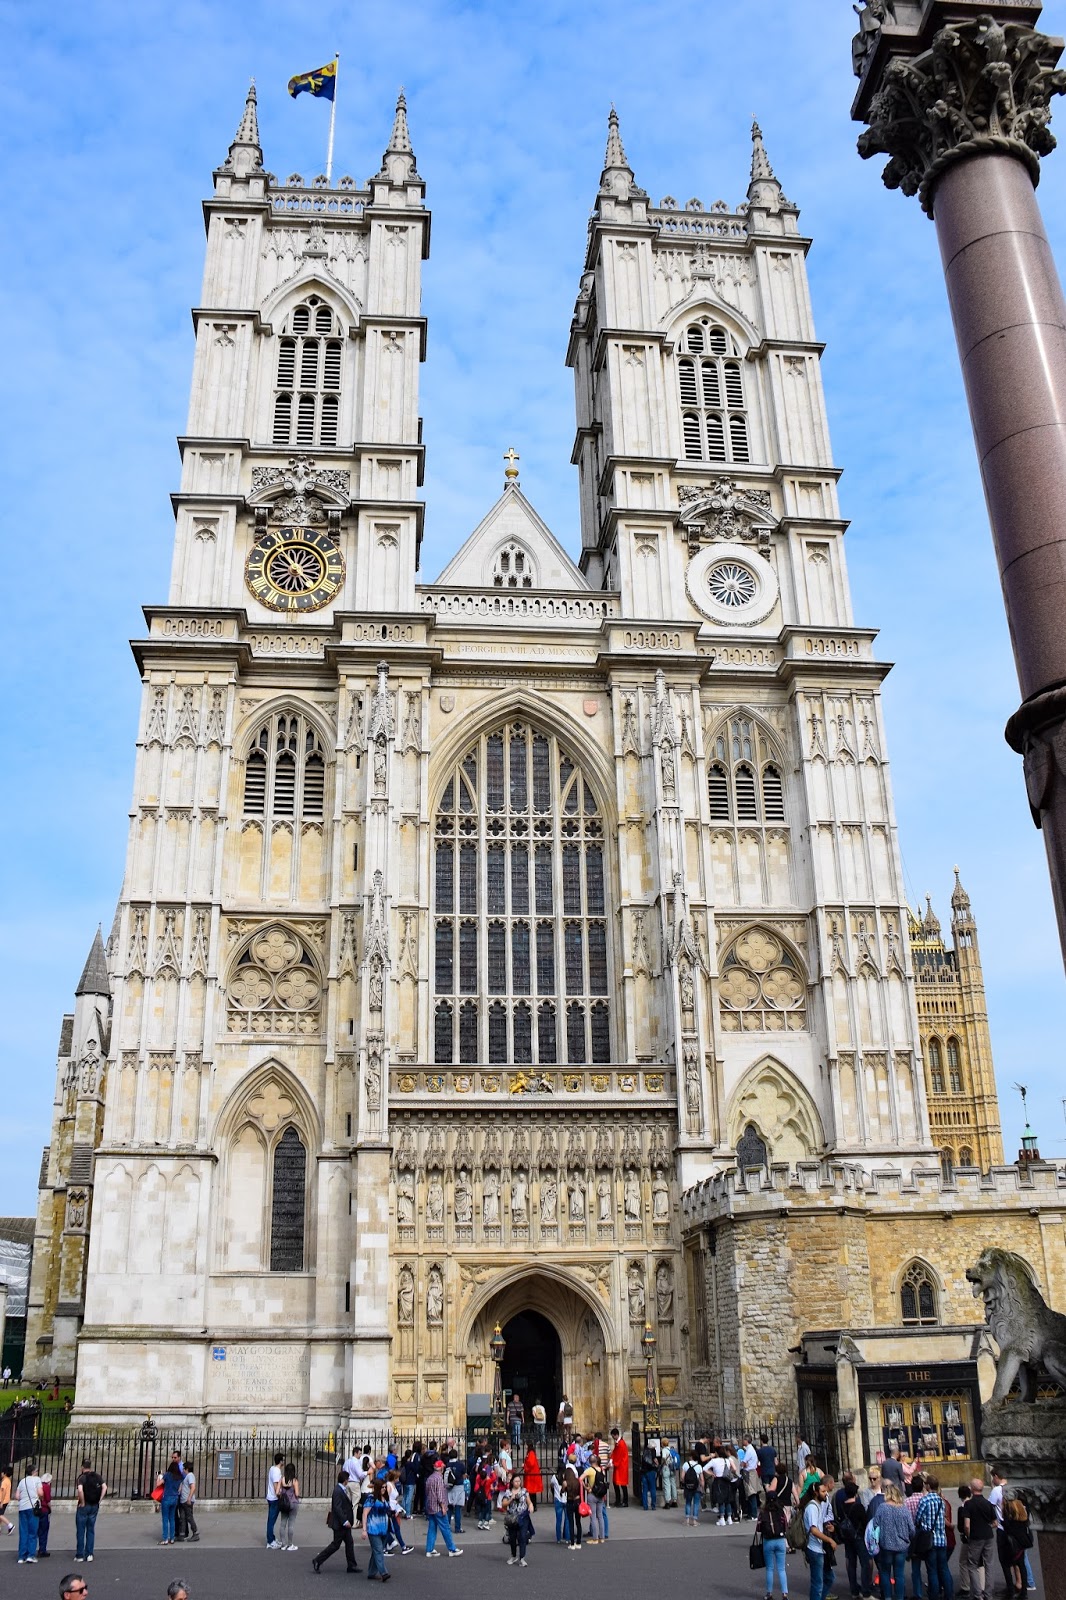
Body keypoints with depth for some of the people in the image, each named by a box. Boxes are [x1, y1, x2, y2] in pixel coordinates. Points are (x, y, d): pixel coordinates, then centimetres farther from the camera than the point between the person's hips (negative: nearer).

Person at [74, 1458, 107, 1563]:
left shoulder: (82, 1477, -11)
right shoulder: (97, 1476, 4)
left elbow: (80, 1490, -28)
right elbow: (104, 1487, -3)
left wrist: (82, 1502, -16)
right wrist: (99, 1500, 1)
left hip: (84, 1506, -4)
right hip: (95, 1506, 4)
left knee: (80, 1531, 7)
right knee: (91, 1530, 12)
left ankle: (80, 1555, 10)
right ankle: (89, 1554, 11)